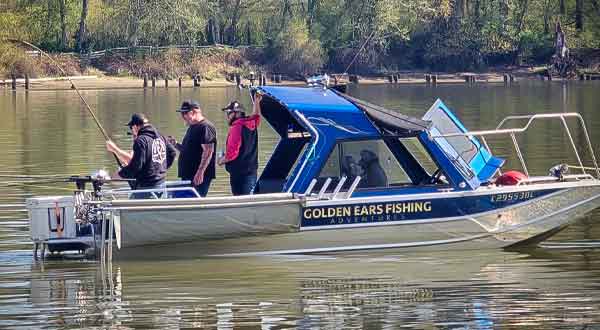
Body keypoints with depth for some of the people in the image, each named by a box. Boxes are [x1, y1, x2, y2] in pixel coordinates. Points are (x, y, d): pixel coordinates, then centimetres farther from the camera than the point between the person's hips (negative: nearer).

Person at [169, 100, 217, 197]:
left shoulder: (206, 127, -12)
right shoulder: (192, 128, 20)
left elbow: (208, 151, -20)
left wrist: (200, 172, -26)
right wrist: (176, 144, 11)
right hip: (188, 175, 10)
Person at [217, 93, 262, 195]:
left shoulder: (236, 128, -17)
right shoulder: (251, 124, 7)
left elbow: (232, 153, -20)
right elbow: (256, 116, 32)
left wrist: (222, 160, -3)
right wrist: (257, 102, 41)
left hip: (239, 172, -9)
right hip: (252, 171, 9)